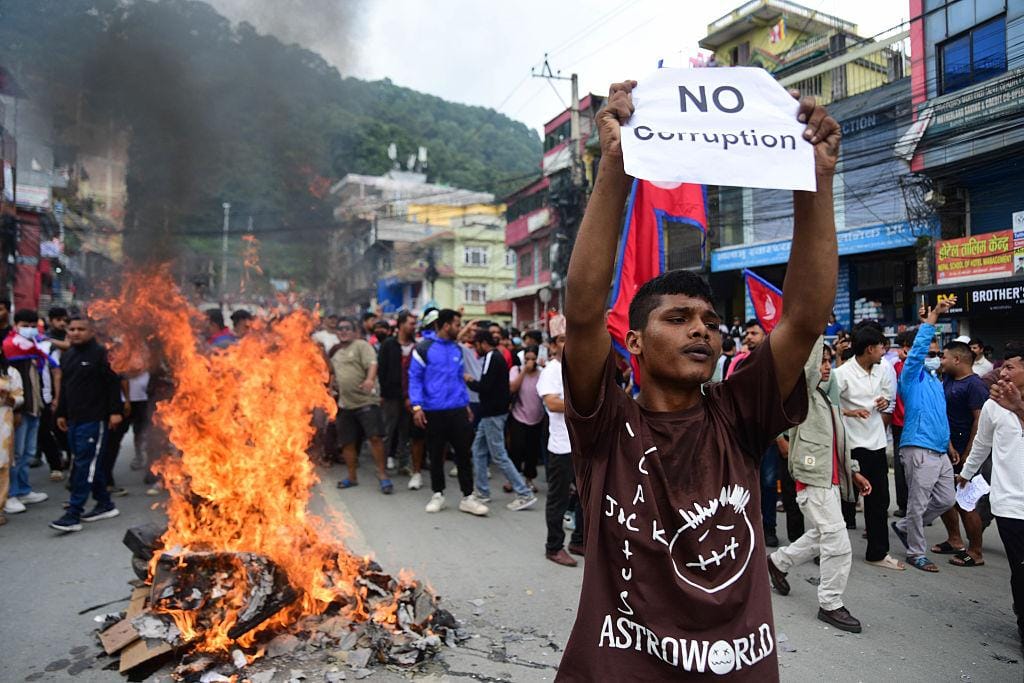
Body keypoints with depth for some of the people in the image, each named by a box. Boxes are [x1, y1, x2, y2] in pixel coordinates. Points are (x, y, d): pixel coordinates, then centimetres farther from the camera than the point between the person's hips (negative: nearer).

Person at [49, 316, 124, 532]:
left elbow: (113, 383, -12)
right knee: (90, 464, 13)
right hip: (74, 419, 8)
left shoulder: (100, 353, -8)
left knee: (84, 465, -7)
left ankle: (73, 515, -5)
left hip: (94, 419, -8)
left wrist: (115, 411, -16)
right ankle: (105, 505, 24)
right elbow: (65, 386, 22)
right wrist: (61, 413, 21)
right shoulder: (67, 356, 15)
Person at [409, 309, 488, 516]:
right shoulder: (424, 348, -6)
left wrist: (466, 404, 15)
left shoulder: (457, 349, 10)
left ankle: (468, 497, 11)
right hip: (434, 412, -4)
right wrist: (417, 406, -13)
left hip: (458, 410, 4)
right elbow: (415, 378, -6)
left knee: (464, 454, 3)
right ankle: (438, 494, 24)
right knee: (436, 455, 9)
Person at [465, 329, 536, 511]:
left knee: (499, 456, -6)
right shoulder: (498, 356, 15)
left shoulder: (491, 357, -15)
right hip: (493, 412, 10)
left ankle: (525, 495, -3)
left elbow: (485, 387, -22)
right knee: (479, 450, 15)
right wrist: (475, 382, 8)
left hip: (493, 414, -10)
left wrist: (469, 381, -5)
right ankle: (481, 491, 22)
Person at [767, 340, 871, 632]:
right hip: (814, 479, -9)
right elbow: (808, 363, -28)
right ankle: (830, 605, 9)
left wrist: (853, 471, 20)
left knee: (820, 536, 21)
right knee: (838, 544, -6)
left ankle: (778, 562, 39)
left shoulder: (825, 398, 18)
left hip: (831, 478, 9)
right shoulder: (803, 393, -8)